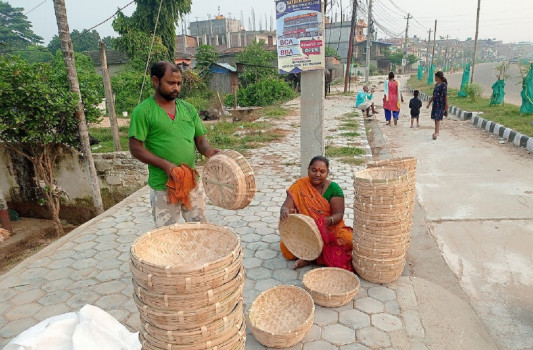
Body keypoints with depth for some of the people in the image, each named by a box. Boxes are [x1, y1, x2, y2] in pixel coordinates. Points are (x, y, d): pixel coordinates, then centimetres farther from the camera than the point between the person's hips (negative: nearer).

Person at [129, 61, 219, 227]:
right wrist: (165, 165, -21)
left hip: (193, 182, 4)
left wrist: (208, 150, -12)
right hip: (163, 187, -4)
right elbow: (136, 148, -10)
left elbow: (200, 139, 11)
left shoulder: (188, 109, 7)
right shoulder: (143, 111, -7)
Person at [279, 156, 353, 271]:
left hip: (331, 229, 0)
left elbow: (339, 214, -11)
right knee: (286, 246, -26)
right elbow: (286, 205, -12)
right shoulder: (299, 186, -4)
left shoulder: (333, 188, -5)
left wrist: (328, 221, -34)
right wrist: (284, 211, -38)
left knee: (348, 240, -29)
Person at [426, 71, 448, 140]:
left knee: (437, 118, -14)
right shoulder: (436, 85, 13)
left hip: (441, 104, -8)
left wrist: (446, 105, -14)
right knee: (435, 118, 11)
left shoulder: (444, 85, -10)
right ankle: (437, 132, 22)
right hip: (435, 103, 8)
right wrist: (429, 103, 19)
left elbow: (446, 95, -12)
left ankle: (436, 133, -19)